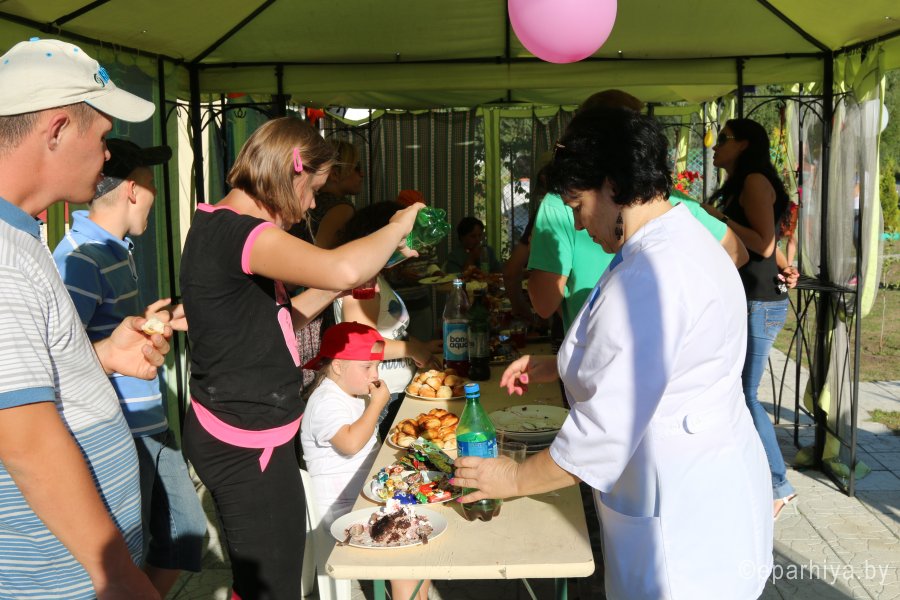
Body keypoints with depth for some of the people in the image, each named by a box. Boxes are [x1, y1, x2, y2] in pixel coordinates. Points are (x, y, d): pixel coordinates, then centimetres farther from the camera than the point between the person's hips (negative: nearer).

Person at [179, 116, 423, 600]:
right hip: (246, 446, -10)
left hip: (236, 434, 10)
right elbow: (342, 268, -38)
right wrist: (397, 228, -19)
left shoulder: (219, 225, 11)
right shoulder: (236, 231, -21)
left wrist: (332, 291, 8)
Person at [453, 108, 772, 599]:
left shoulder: (647, 278, -27)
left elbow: (606, 433, -25)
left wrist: (515, 479, -11)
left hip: (685, 519, -10)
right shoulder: (686, 241, 7)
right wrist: (554, 366, 13)